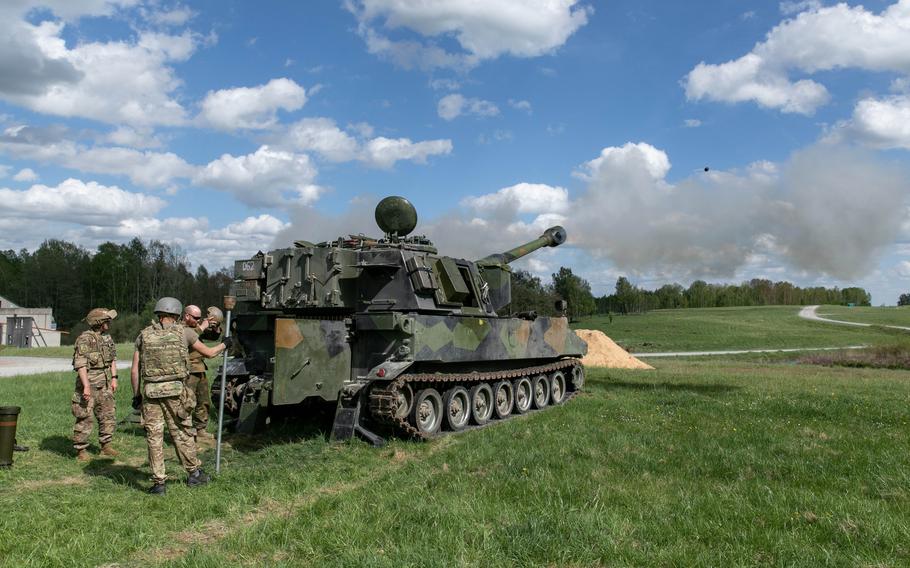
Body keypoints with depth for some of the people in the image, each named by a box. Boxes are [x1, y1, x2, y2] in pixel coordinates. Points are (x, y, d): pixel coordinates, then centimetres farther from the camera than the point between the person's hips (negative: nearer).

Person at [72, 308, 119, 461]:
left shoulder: (107, 337, 10)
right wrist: (86, 386, -25)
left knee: (108, 414, 9)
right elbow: (80, 364, -21)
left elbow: (112, 358, 17)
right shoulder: (85, 339, -15)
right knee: (85, 418, -1)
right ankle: (81, 450, 9)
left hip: (104, 384, 8)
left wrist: (114, 378, 9)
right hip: (89, 382, -7)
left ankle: (106, 446, 20)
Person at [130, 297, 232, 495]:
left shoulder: (144, 335, 7)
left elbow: (134, 370, 5)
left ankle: (159, 482, 8)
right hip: (175, 391, -1)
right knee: (182, 434, 11)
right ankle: (194, 473, 23)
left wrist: (136, 394, 14)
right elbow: (209, 352, 13)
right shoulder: (183, 332, 2)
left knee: (154, 437, 6)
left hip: (150, 392, 1)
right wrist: (224, 344, 32)